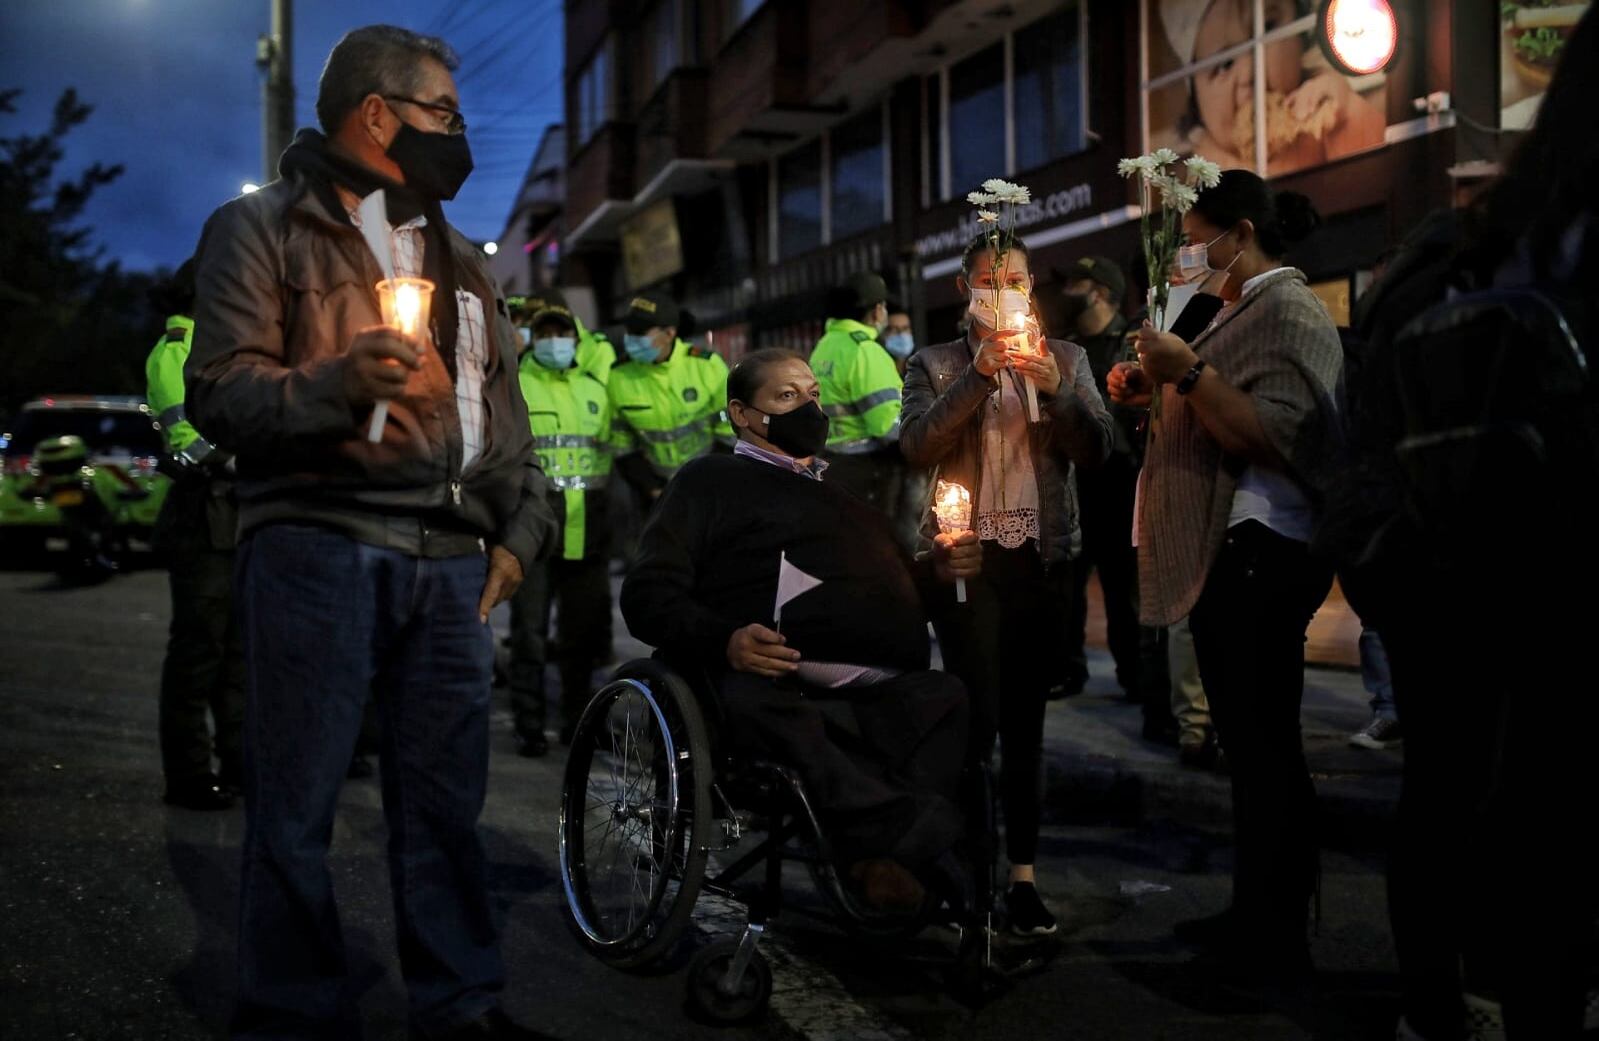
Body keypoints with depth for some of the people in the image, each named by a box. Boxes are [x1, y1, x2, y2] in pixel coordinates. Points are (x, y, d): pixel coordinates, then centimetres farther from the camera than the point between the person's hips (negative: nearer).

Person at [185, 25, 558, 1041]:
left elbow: (503, 410, 24)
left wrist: (521, 529, 11)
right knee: (298, 805, -3)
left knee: (446, 800, 8)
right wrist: (334, 381, -22)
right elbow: (218, 392, -6)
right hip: (318, 547, -5)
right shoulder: (264, 228, 4)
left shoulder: (458, 256, 23)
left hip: (451, 559, 5)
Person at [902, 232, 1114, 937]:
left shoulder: (1065, 360, 10)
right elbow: (916, 445, -11)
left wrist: (1054, 392, -14)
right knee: (978, 718, -10)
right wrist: (978, 375, -17)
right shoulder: (935, 364, 5)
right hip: (966, 559, -2)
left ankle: (1023, 875, 12)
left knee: (1026, 721, 7)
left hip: (1041, 558, 2)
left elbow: (1097, 450, 1)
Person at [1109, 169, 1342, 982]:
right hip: (1228, 551, 10)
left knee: (1263, 742, -7)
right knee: (1250, 740, 12)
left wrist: (1189, 371, -23)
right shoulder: (1245, 308, 20)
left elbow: (1276, 435, -21)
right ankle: (1254, 915, 19)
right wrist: (1155, 391, 13)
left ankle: (1276, 943, 0)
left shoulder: (1287, 309, -9)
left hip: (1260, 555, -10)